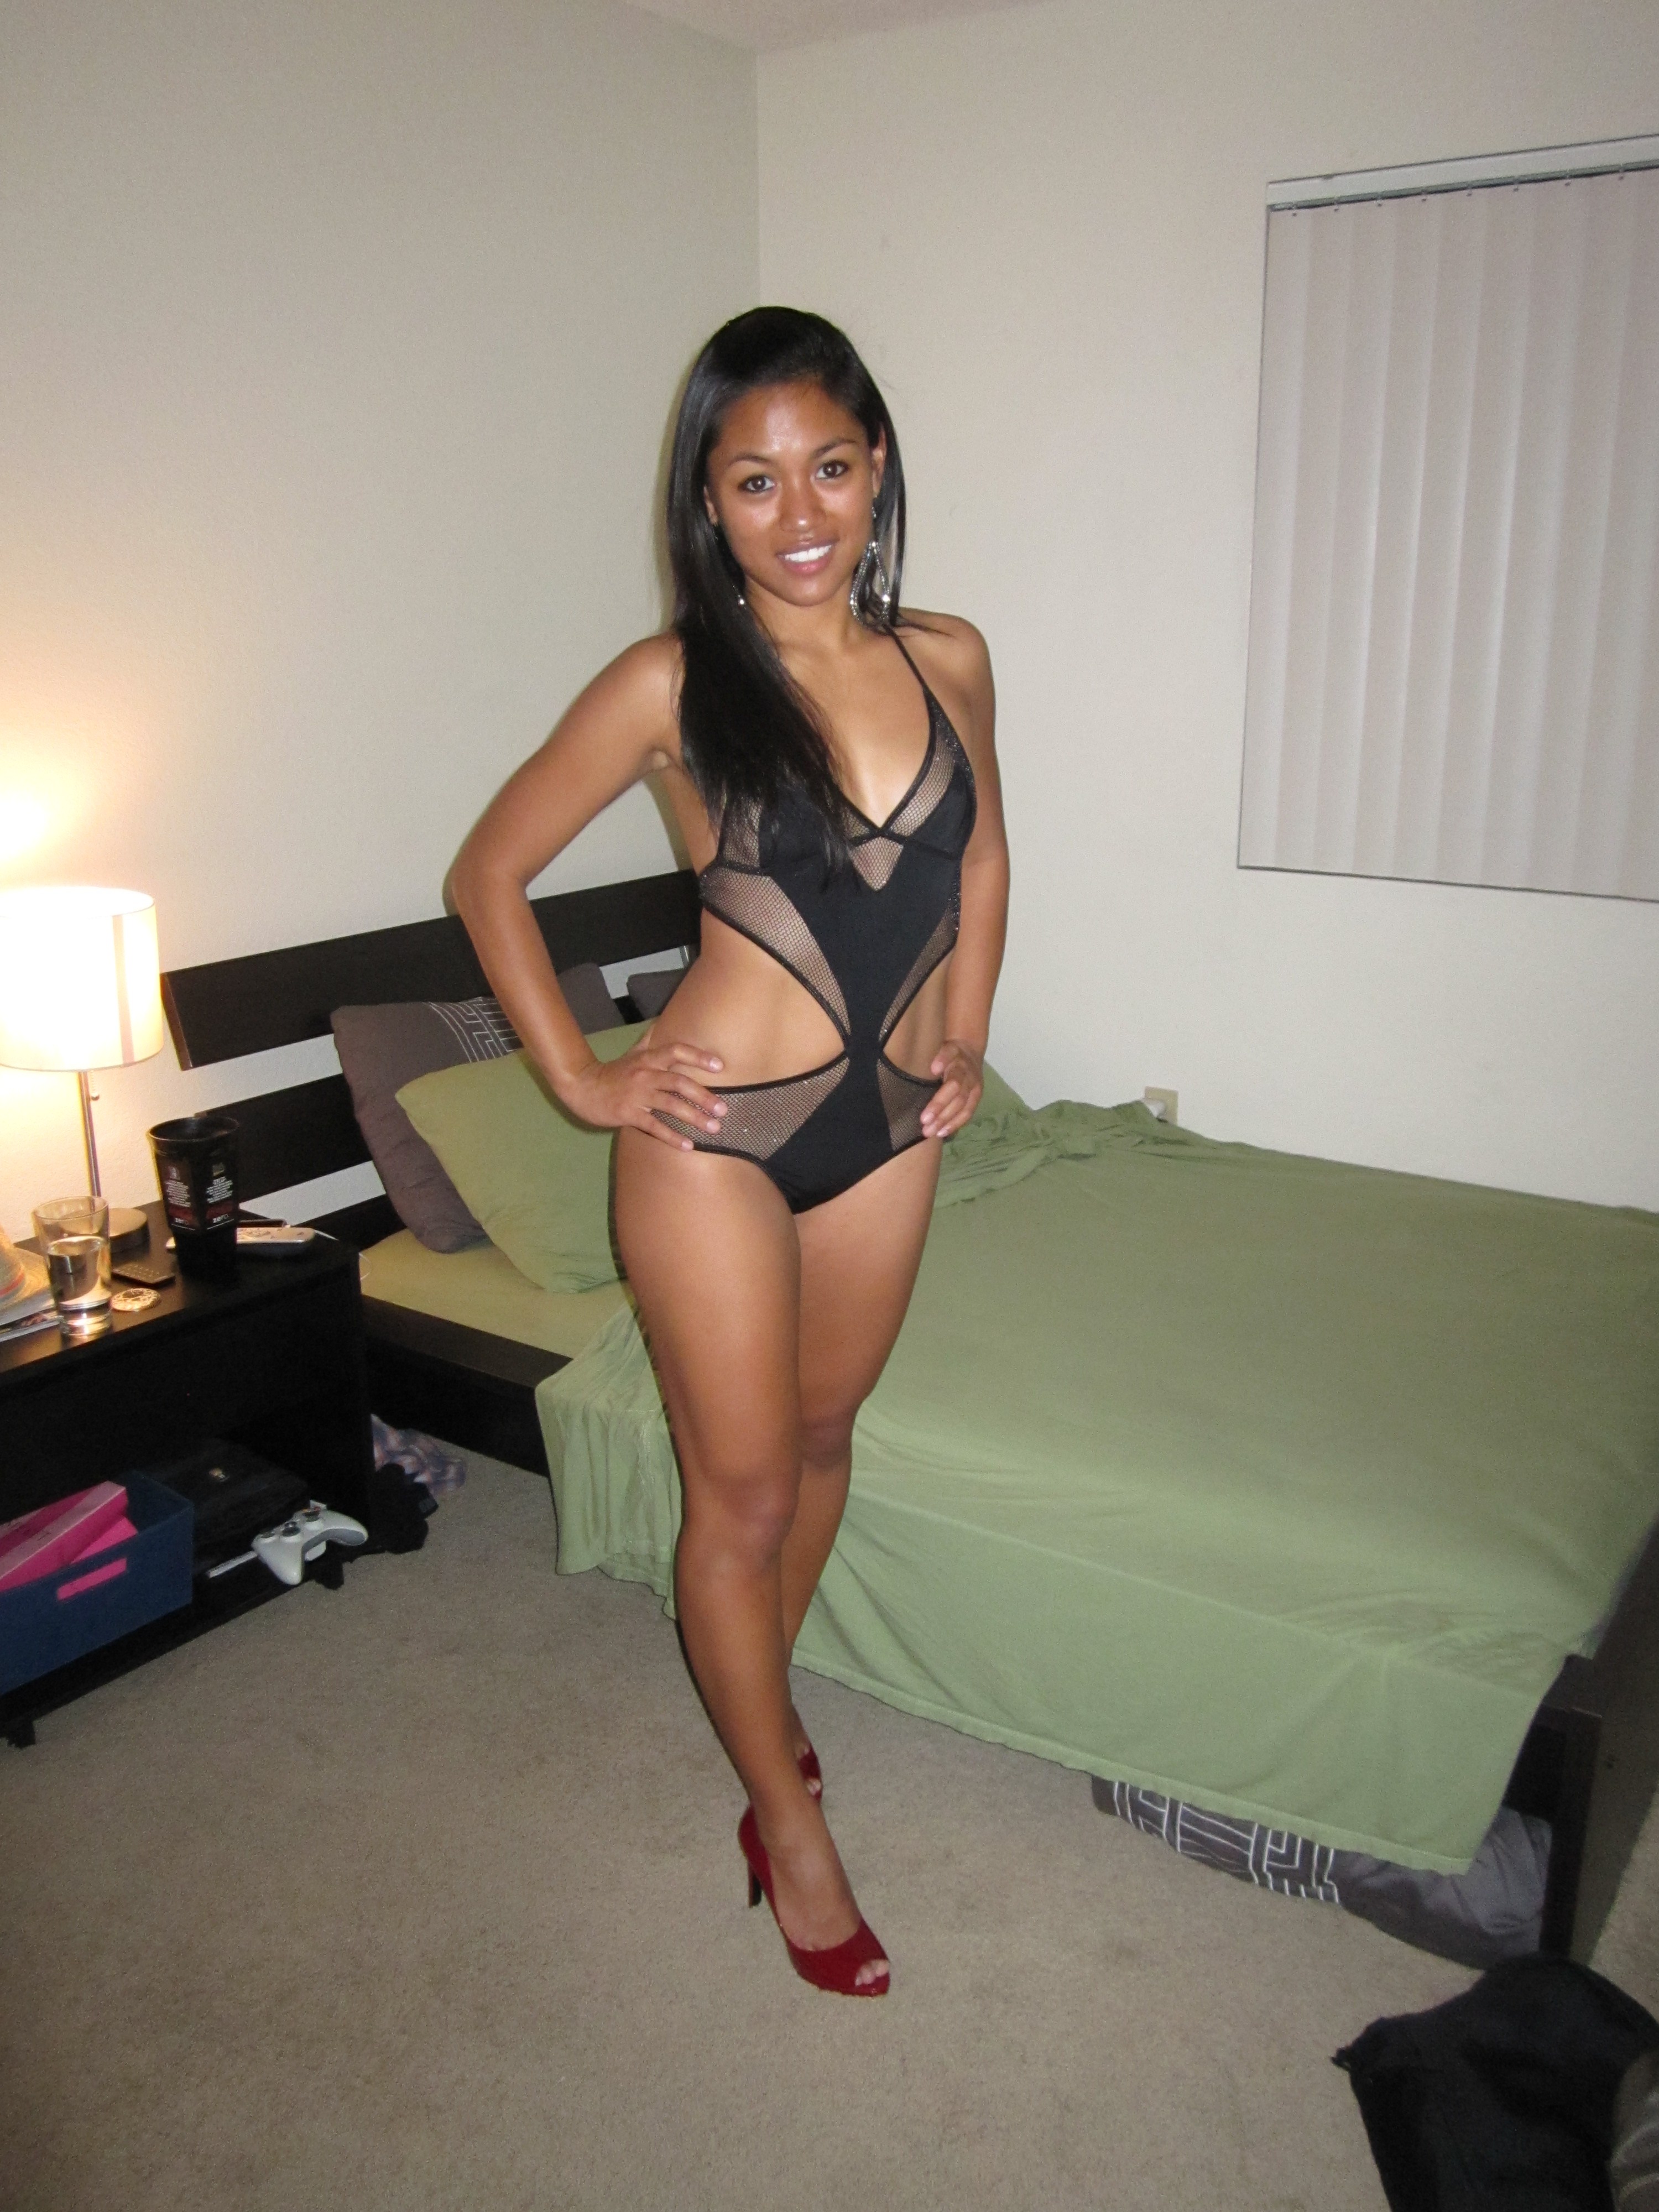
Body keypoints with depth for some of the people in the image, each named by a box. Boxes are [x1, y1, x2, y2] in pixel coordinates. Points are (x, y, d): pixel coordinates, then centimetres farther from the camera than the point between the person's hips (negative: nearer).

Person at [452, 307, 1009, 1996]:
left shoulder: (946, 658, 1)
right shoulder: (670, 683, -11)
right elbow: (488, 872, -2)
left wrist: (965, 1039, 10)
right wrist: (580, 1076, -6)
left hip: (886, 1127, 5)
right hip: (718, 1132, -4)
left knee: (822, 1437, 21)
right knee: (741, 1491, 7)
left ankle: (758, 1694, 48)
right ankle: (790, 1824, 28)